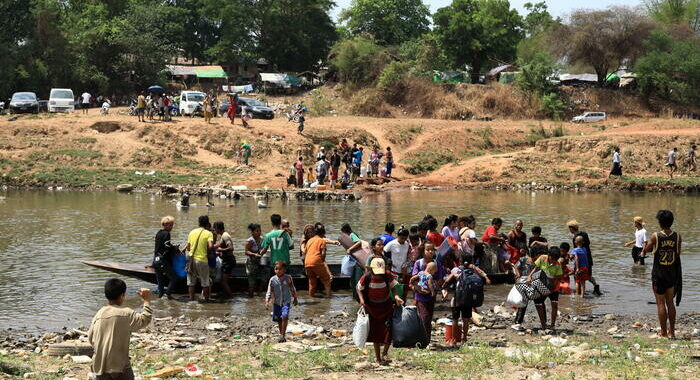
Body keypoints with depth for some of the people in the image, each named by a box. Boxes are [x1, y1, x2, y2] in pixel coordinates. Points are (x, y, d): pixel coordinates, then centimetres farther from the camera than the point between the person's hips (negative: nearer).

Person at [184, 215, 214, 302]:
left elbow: (188, 247, 10)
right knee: (205, 282, 8)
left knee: (191, 281, 13)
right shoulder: (208, 233, -5)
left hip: (191, 258, 4)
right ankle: (206, 299, 12)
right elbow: (210, 246, -19)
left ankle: (191, 298, 15)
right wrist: (207, 250, 2)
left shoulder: (192, 232, 8)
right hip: (202, 259, -4)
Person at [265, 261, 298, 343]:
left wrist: (295, 298, 18)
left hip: (286, 302, -2)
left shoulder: (288, 278, -6)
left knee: (285, 317, -21)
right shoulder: (273, 280, -6)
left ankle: (283, 335, -15)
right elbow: (269, 292, -2)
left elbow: (292, 289, 9)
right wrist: (267, 302, -13)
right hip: (276, 302, 2)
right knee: (279, 320, 10)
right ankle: (281, 335, 28)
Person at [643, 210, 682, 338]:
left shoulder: (656, 236, -14)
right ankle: (672, 331, 18)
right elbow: (678, 254, 6)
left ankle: (664, 332, 3)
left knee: (660, 303, 3)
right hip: (672, 273, 4)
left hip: (659, 273, -4)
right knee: (670, 303, 15)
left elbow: (646, 250, -1)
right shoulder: (677, 237, -5)